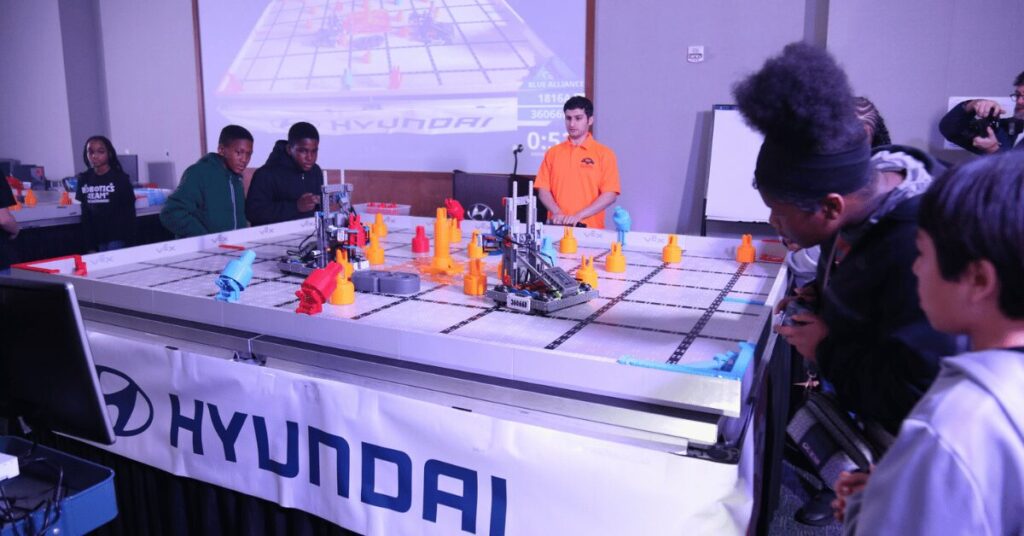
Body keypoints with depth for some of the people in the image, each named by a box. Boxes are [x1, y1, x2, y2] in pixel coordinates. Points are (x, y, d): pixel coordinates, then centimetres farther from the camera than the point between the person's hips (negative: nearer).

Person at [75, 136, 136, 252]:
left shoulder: (120, 178, -5)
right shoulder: (84, 180, 6)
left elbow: (129, 211, -4)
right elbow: (85, 214, 8)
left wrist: (127, 239, -10)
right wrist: (89, 245, 5)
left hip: (117, 236, -4)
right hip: (97, 237, 4)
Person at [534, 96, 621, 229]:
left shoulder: (604, 154, 0)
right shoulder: (552, 153, 9)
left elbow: (610, 195, -7)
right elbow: (543, 189, 6)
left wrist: (578, 216, -16)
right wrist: (557, 213, -12)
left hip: (590, 229, -2)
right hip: (557, 226, 2)